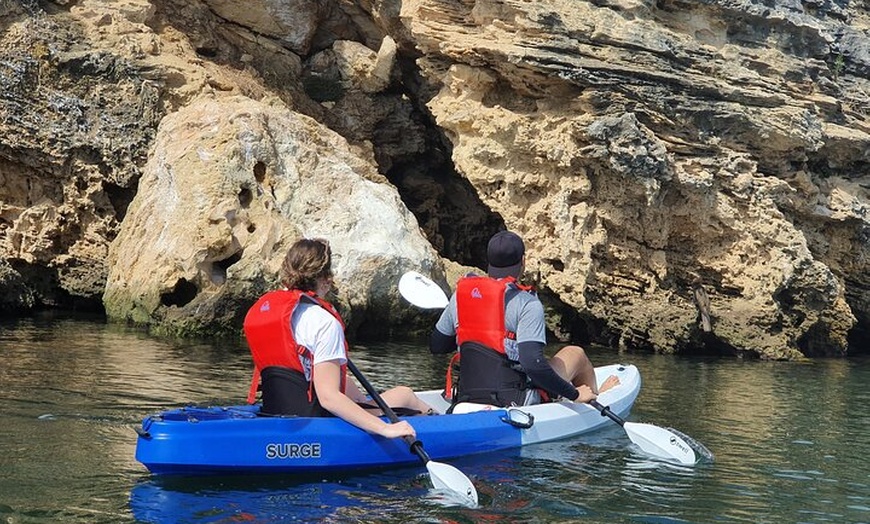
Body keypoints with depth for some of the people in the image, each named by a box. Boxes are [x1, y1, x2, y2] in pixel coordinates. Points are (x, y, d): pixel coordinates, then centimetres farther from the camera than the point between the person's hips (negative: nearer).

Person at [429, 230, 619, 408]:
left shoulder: (461, 293, 2)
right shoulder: (527, 304, -15)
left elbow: (436, 346, 11)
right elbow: (533, 363, -24)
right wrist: (573, 394, -12)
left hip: (466, 398, 6)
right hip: (514, 403, -6)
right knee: (575, 353, 15)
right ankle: (596, 398, 45)